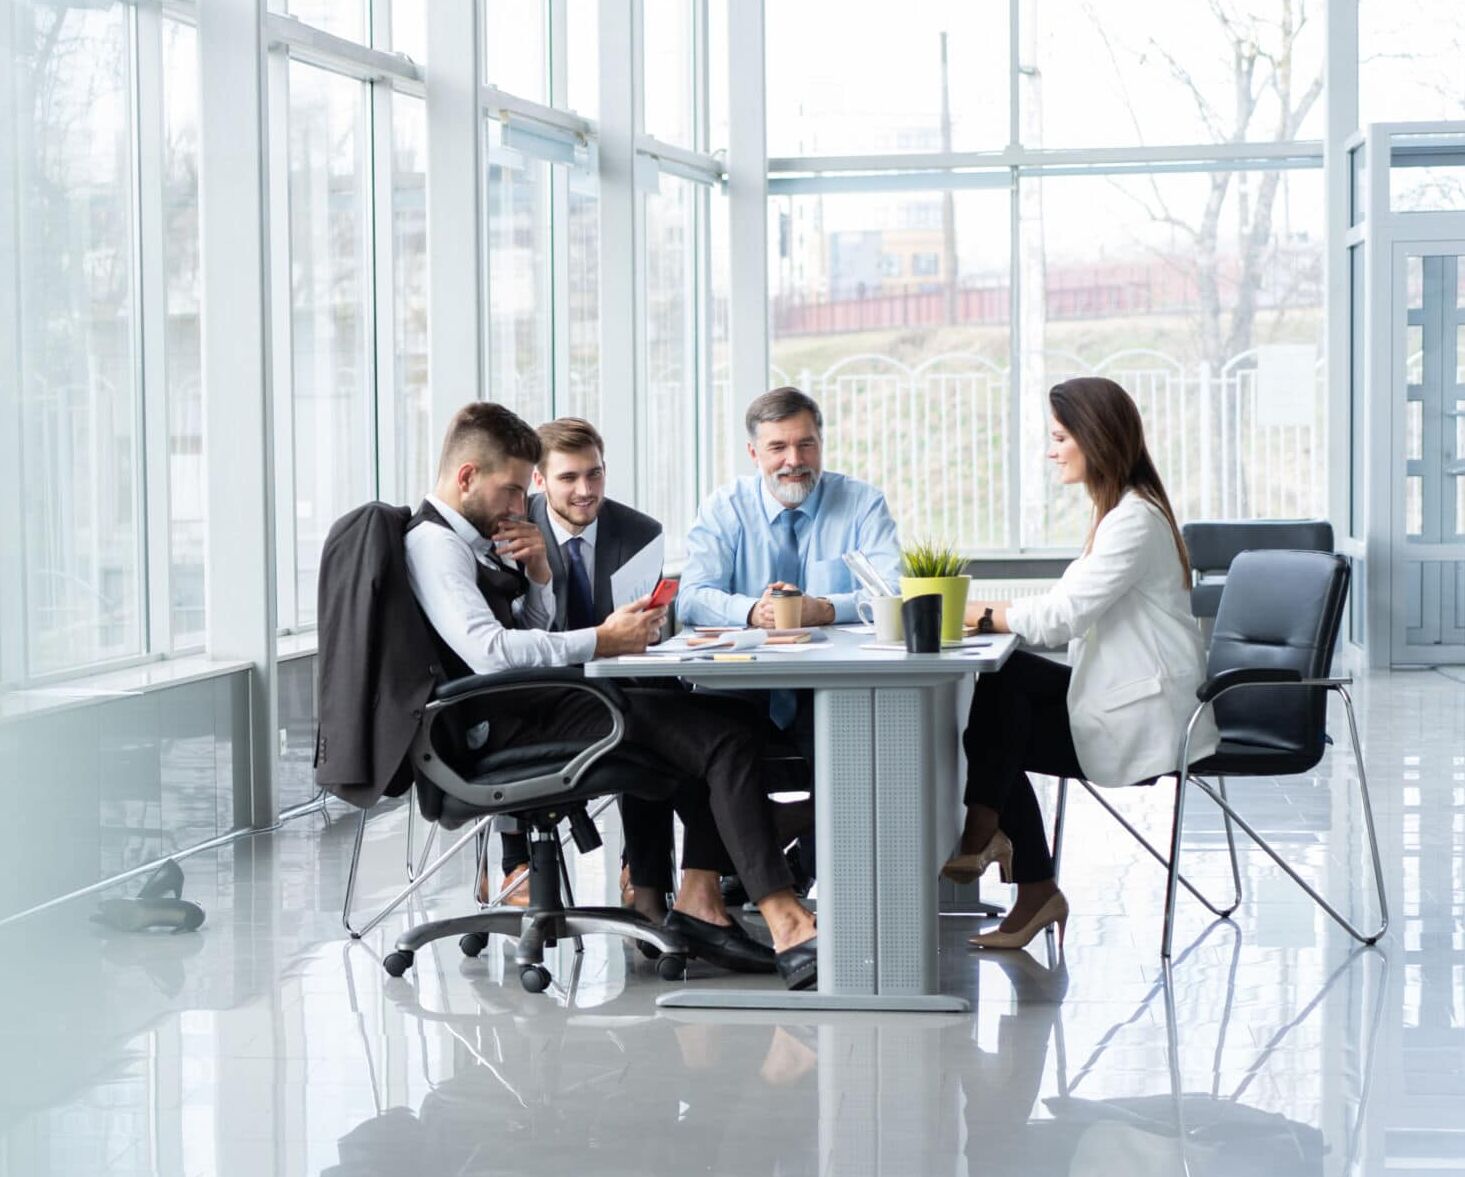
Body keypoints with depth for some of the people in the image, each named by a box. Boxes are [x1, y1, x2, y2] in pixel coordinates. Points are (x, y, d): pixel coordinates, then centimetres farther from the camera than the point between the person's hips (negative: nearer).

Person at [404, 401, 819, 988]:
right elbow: (488, 651, -24)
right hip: (509, 721, -10)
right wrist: (604, 641, -19)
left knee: (731, 718, 1)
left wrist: (538, 572, 8)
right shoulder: (433, 544, -10)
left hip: (538, 702, 10)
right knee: (724, 740, -20)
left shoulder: (470, 539, 21)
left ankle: (698, 898, -7)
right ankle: (787, 925, -26)